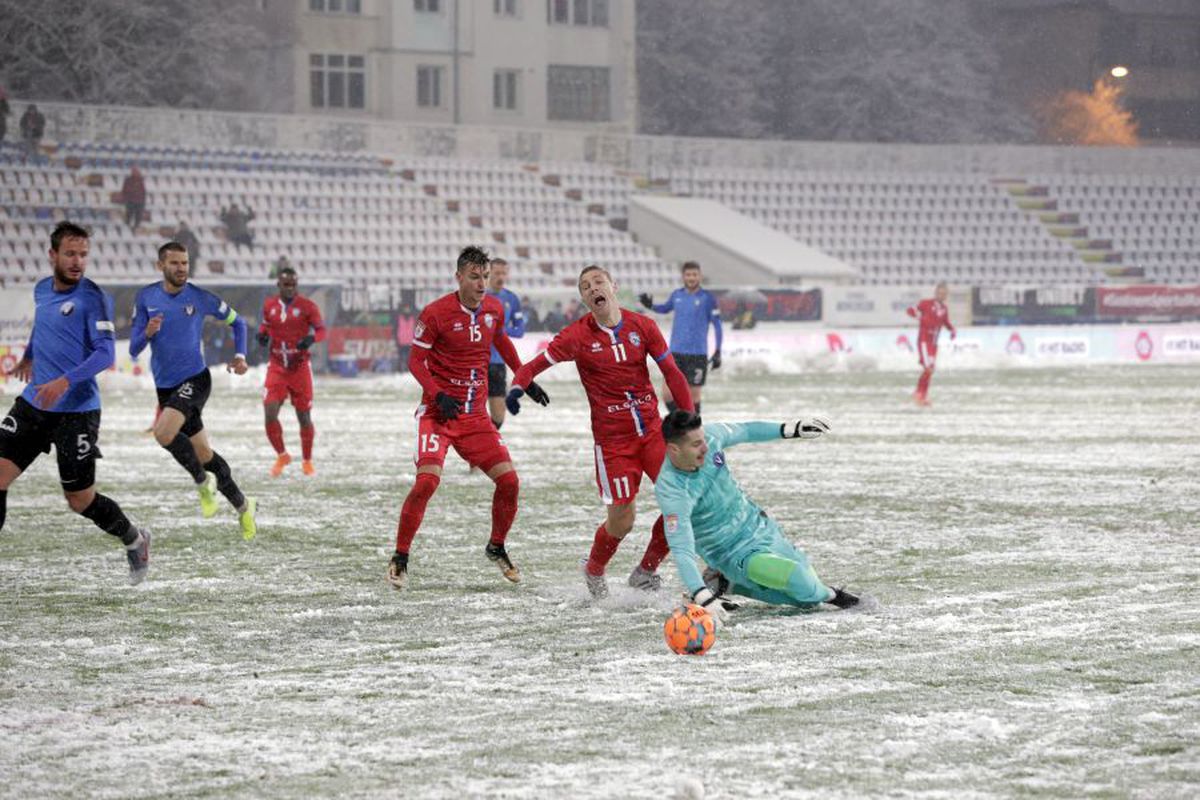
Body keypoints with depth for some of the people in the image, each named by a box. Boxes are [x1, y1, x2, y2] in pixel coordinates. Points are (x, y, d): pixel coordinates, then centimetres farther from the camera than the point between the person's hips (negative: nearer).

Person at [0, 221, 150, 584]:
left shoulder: (93, 298, -12)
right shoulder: (42, 290, 9)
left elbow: (106, 352, -20)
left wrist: (65, 381, -31)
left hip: (77, 411, -6)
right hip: (34, 404, 6)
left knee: (81, 501, 5)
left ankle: (134, 540, 33)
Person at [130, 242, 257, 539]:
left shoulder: (201, 298, -6)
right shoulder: (146, 298, 1)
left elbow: (237, 322, 11)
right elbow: (133, 349, -1)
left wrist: (240, 356, -3)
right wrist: (147, 333, -22)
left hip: (195, 379, -4)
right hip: (165, 388, 4)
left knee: (163, 432, -28)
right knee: (204, 455, 9)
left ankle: (203, 482, -6)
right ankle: (242, 506, 26)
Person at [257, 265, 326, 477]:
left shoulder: (307, 306, -6)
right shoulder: (269, 305, 4)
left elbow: (321, 330, -3)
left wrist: (311, 338, -26)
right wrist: (262, 334, -4)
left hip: (300, 366, -2)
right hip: (277, 367, 2)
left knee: (304, 417, 6)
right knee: (270, 414, -12)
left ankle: (307, 461, 24)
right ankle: (281, 455, 10)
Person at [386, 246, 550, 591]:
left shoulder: (494, 309, 3)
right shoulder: (435, 313, -13)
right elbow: (416, 361, -8)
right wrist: (438, 395, -21)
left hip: (475, 414, 5)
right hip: (438, 412, -5)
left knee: (509, 481, -3)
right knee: (427, 480, -22)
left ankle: (496, 548, 22)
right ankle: (400, 557, -8)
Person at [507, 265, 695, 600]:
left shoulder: (642, 326, 1)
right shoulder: (578, 335, -6)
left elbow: (671, 372, 5)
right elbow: (537, 364, -8)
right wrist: (518, 385, -30)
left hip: (652, 430, 3)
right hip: (612, 439, -3)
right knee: (621, 520, -4)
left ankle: (646, 572, 13)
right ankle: (593, 573, 28)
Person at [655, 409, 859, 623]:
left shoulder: (710, 436, -15)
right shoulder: (670, 490, -32)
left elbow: (744, 431, 8)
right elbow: (682, 550, -36)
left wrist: (791, 430, 6)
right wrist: (702, 598, -47)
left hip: (757, 524, 7)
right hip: (736, 555, -7)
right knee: (800, 582, -23)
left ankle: (725, 582, 20)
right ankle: (828, 596, 13)